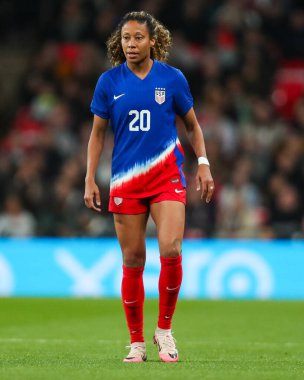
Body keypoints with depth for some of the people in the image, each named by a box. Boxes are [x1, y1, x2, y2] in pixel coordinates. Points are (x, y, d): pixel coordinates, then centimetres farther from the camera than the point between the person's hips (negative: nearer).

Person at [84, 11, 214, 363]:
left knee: (171, 251, -17)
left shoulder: (172, 78, 1)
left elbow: (192, 125, 13)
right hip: (126, 181, 1)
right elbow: (97, 132, 10)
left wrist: (203, 163, 2)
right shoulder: (109, 82, 2)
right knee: (133, 262, 2)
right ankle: (136, 343, 14)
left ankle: (164, 329, 2)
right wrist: (90, 179, 4)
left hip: (167, 177, -1)